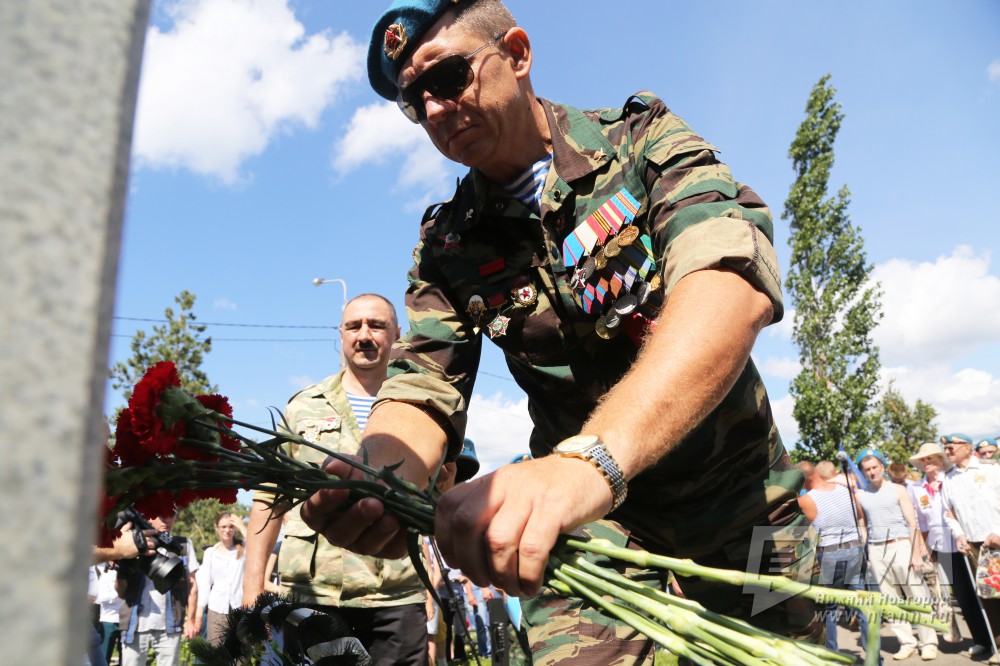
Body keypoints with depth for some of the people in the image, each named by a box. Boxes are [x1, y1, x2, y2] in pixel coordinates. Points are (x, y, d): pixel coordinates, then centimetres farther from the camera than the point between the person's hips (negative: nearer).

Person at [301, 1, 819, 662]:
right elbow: (422, 387, -11)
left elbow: (734, 282, -31)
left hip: (742, 496, 0)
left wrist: (588, 458, -46)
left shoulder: (645, 141, -12)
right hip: (591, 517, 1)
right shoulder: (446, 246, -2)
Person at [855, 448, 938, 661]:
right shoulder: (860, 494, 8)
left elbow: (912, 523, -1)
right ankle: (907, 642, 13)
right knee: (891, 600, 5)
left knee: (917, 597, -2)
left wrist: (916, 553, -8)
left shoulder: (897, 490, 3)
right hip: (876, 550, 2)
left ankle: (928, 642, 8)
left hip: (901, 546, -2)